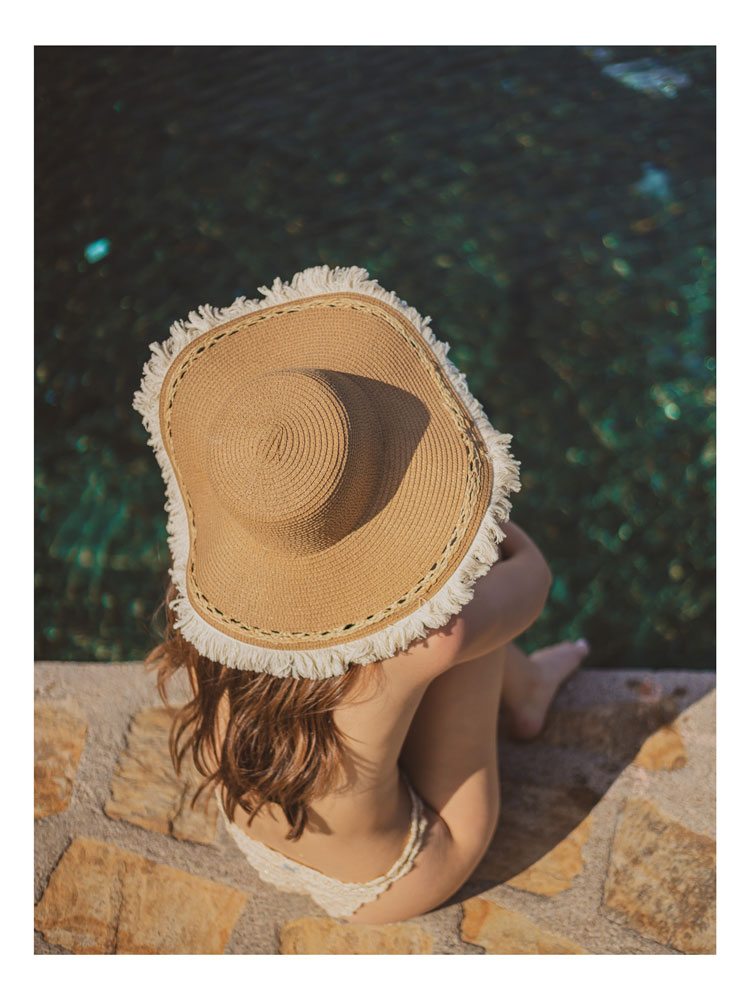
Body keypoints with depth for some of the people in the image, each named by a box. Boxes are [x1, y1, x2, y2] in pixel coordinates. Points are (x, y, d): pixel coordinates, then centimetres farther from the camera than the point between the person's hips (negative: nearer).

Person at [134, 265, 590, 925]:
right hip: (389, 891, -4)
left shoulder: (205, 580, -27)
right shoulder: (421, 635, -39)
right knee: (488, 563, -2)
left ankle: (525, 688, 37)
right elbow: (531, 576, -16)